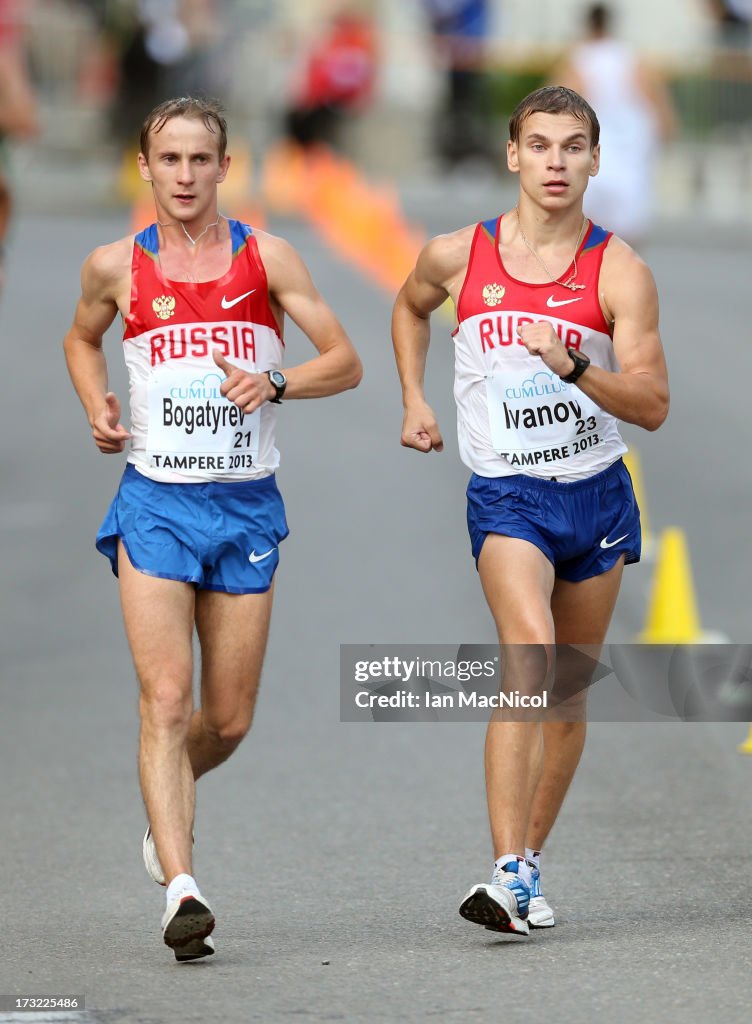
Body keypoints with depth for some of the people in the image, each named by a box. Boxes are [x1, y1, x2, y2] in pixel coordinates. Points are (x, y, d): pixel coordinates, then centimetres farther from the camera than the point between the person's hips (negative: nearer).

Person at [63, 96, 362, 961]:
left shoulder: (265, 257, 0)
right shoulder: (116, 267, 1)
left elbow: (345, 362, 1)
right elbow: (82, 340, 22)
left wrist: (275, 383, -18)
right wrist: (97, 410, 3)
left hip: (246, 504, 1)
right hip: (155, 500, -1)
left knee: (228, 719, 8)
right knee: (165, 698, -16)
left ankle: (163, 810, 39)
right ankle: (181, 887, -22)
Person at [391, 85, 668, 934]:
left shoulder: (619, 271, -6)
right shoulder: (458, 257, -2)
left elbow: (653, 404, -11)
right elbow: (410, 306, 23)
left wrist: (573, 366, -26)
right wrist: (414, 401, 13)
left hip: (597, 494, 2)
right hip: (506, 496, -2)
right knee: (528, 656, -24)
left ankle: (530, 861, 29)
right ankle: (508, 874, -30)